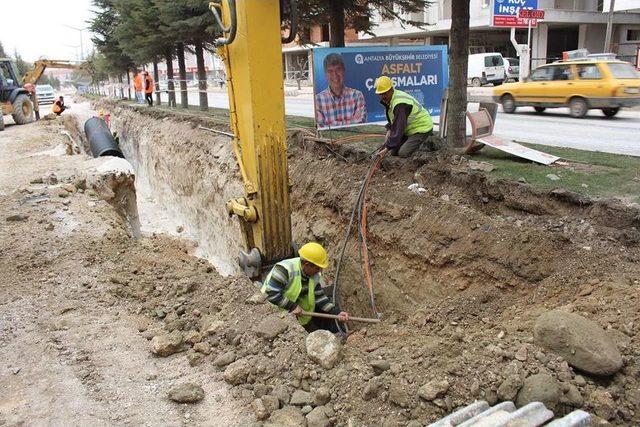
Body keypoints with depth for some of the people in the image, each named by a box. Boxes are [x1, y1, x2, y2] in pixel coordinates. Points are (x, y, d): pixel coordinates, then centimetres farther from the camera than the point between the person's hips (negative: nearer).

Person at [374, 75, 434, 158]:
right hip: (410, 129, 10)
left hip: (421, 128, -9)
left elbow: (399, 128, -37)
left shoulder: (400, 104, -32)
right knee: (394, 152, 5)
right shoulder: (388, 99, 0)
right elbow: (393, 119, 16)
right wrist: (389, 129, -5)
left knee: (403, 153, -21)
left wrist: (387, 148, -39)